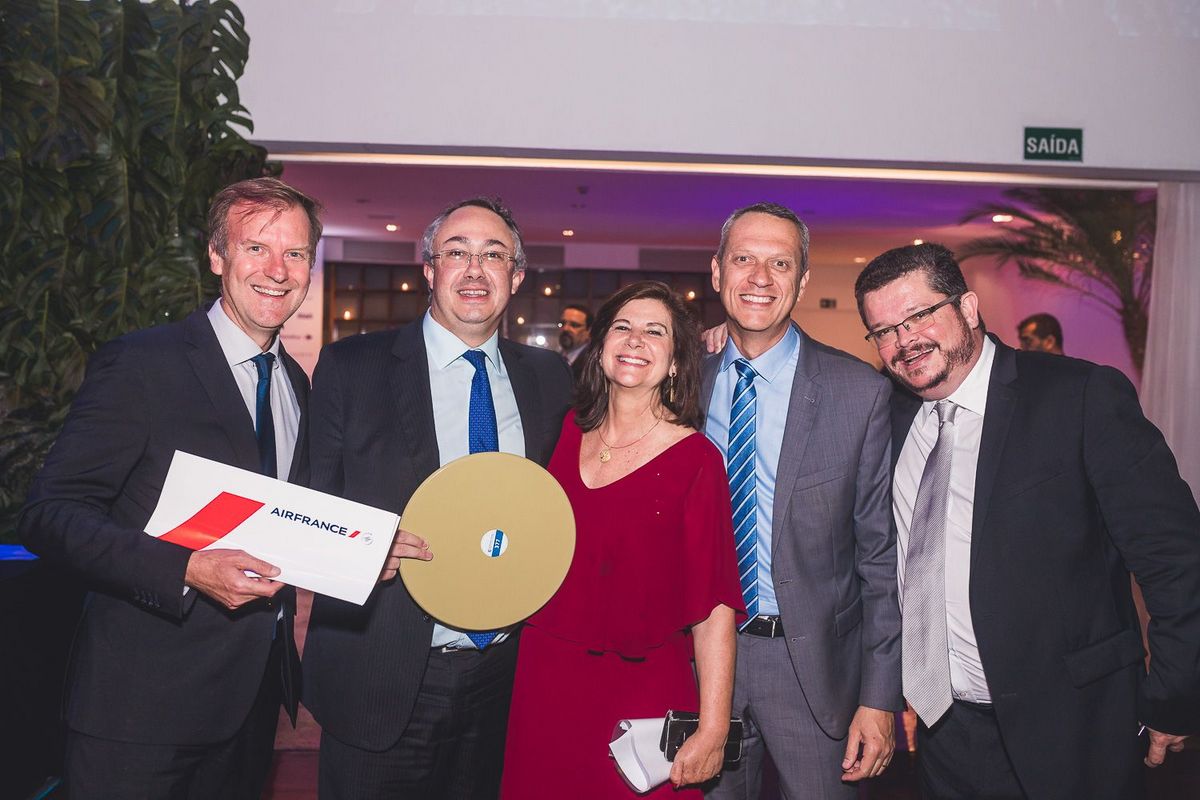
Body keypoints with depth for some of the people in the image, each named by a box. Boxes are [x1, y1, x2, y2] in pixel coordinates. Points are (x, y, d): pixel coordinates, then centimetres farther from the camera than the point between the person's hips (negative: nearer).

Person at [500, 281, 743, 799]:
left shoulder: (696, 459, -11)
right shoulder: (569, 433, 3)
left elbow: (714, 605, -13)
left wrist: (712, 731, -16)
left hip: (641, 697, -4)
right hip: (544, 685, 4)